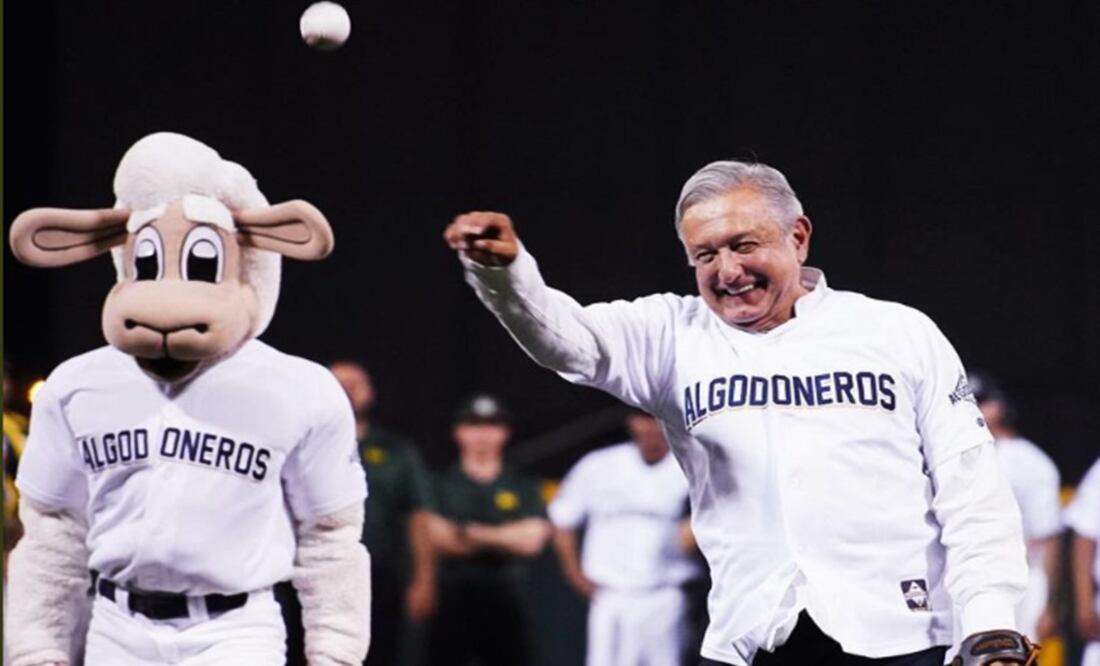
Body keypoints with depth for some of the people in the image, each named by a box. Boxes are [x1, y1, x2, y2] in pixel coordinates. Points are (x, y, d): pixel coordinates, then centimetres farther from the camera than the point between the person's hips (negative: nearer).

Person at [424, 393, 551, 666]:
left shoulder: (523, 488, 11)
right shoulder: (441, 486, 6)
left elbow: (532, 539, -2)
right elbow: (437, 538, -8)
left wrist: (472, 533, -6)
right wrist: (506, 538, -4)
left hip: (506, 604, 1)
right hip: (453, 602, -1)